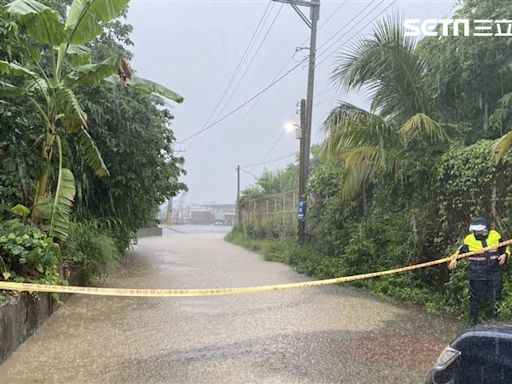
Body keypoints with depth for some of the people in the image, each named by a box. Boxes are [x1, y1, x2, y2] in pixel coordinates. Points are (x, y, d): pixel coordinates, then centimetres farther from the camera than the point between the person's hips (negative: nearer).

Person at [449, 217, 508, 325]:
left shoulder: (495, 236, -3)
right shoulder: (469, 240, -6)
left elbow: (504, 248, 11)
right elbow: (461, 251, 2)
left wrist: (504, 255, -9)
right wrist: (454, 259, -15)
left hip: (494, 273, 1)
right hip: (477, 275, -1)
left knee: (496, 297, 10)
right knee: (476, 297, 7)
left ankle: (496, 320, 28)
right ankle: (473, 321, 22)